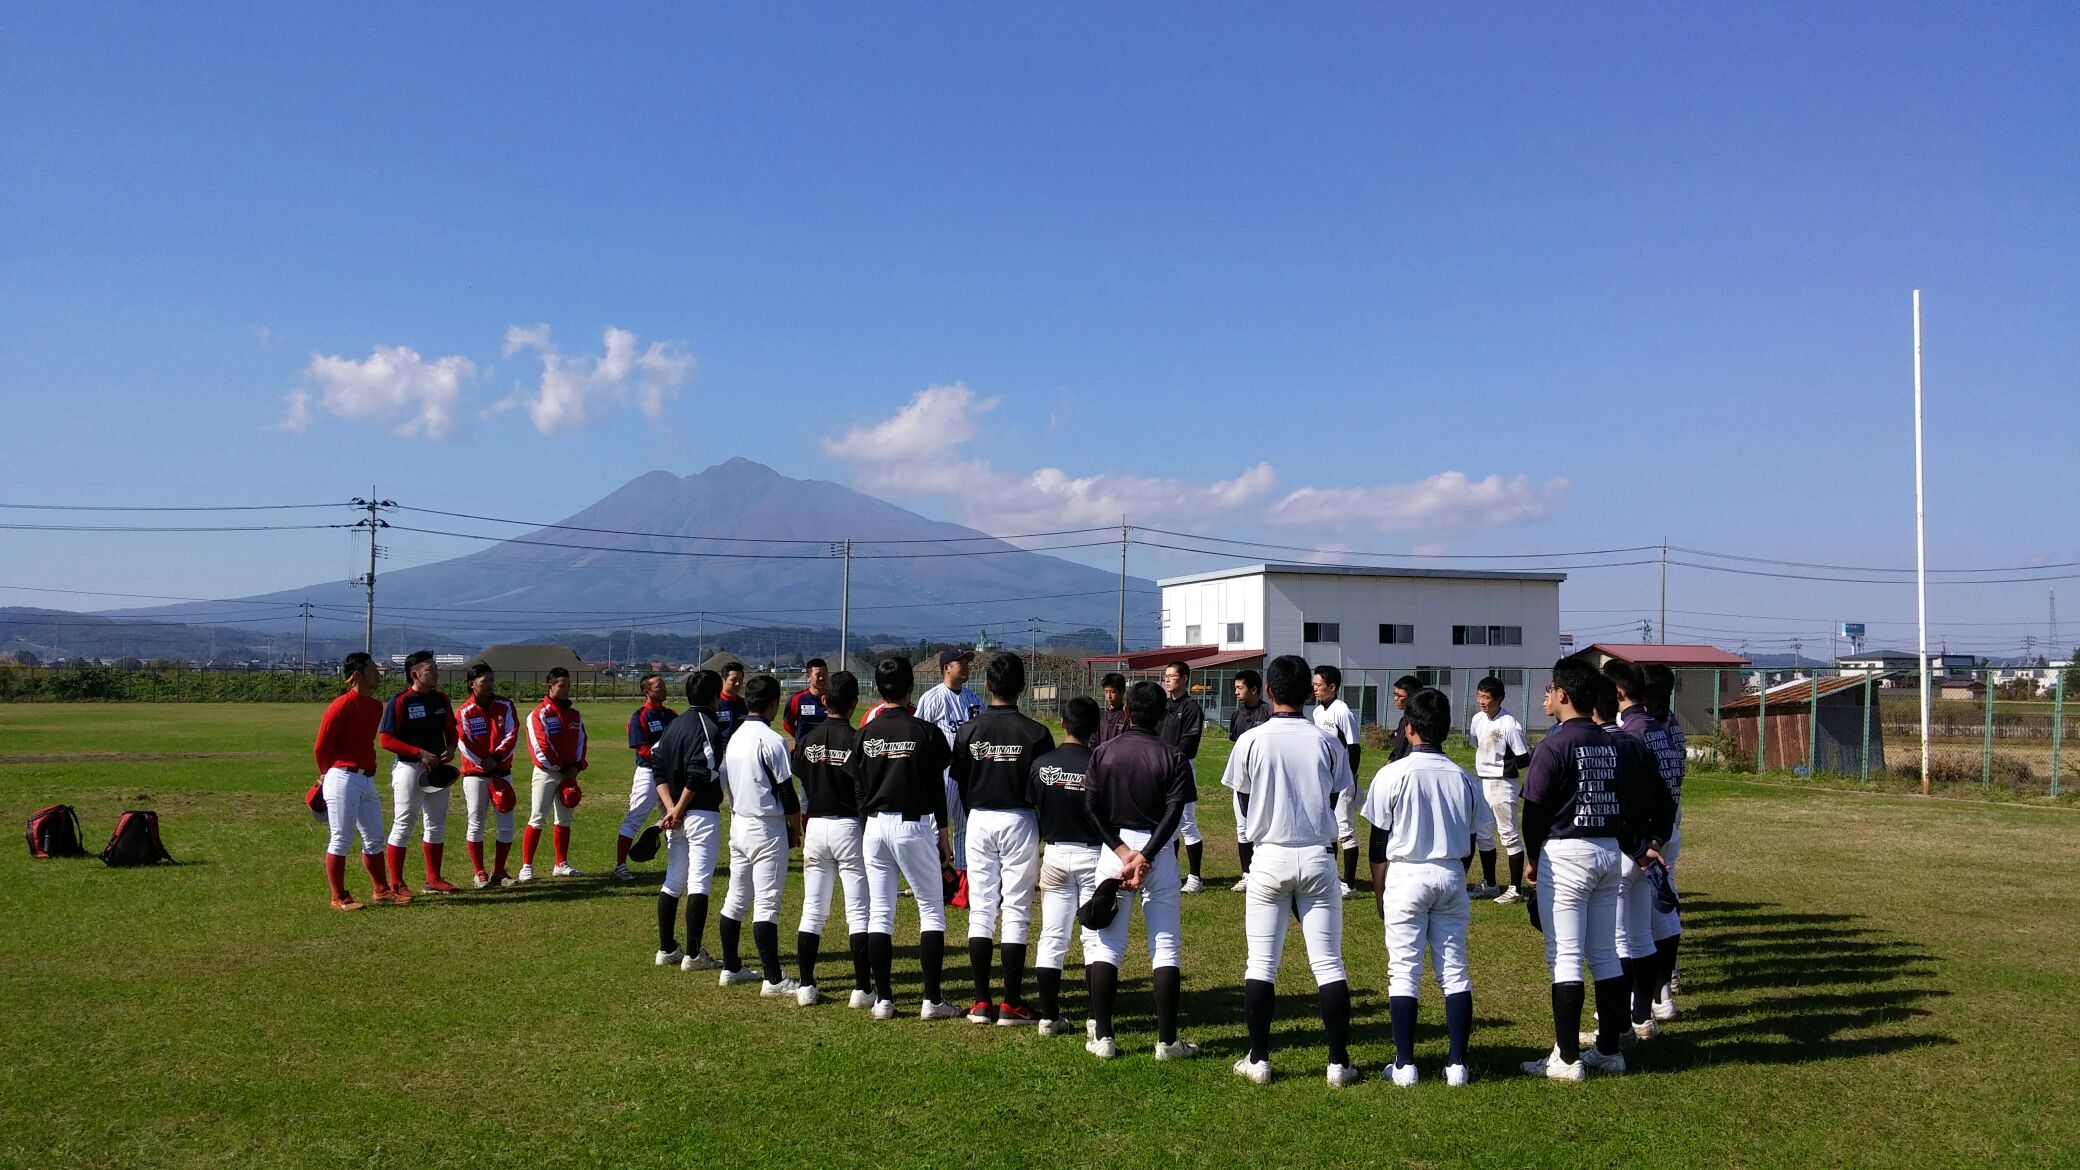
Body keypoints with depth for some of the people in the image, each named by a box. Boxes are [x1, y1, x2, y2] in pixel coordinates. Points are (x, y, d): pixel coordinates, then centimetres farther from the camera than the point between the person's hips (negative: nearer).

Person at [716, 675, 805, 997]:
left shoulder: (735, 737, 7)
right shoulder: (771, 741, -16)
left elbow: (729, 784, 13)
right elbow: (787, 793, -14)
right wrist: (796, 830, -2)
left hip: (738, 824, 8)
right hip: (767, 828, -8)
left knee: (735, 899, 14)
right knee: (767, 903, -8)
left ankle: (731, 968, 23)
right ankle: (773, 979, -6)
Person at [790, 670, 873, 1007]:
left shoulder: (806, 741, 2)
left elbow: (800, 792, 7)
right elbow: (866, 794, -9)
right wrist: (870, 834, 0)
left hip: (815, 826, 4)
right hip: (849, 827, -4)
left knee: (812, 910, 10)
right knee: (859, 910, 1)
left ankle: (805, 986, 11)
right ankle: (862, 988, 2)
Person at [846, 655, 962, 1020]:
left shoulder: (864, 734, 1)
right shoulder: (926, 732, -8)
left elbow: (858, 789, 5)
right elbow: (936, 788, -6)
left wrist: (865, 828, 15)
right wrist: (943, 833, 3)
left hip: (875, 826, 3)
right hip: (914, 826, -3)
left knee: (879, 913, 9)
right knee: (932, 910, 5)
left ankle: (883, 999, 10)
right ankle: (932, 1000, 3)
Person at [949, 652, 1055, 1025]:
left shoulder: (969, 731, -2)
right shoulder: (1036, 733, -8)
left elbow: (960, 785, 4)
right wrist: (1047, 834, 10)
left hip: (979, 821, 2)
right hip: (1020, 822, -2)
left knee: (980, 910, 8)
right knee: (1016, 911, 3)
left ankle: (981, 1003, 9)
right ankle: (1011, 1004, 4)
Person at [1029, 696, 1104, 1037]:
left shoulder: (1041, 764, -4)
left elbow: (1031, 812, 3)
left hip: (1055, 855, 3)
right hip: (1093, 854, -2)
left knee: (1051, 936, 8)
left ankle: (1049, 1017, 9)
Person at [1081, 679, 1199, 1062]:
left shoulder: (1103, 752, 3)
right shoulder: (1173, 757, -2)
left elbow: (1092, 807, -4)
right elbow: (1174, 813, -12)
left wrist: (1122, 851, -8)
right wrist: (1144, 858, -16)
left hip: (1114, 847, 1)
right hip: (1158, 852, -1)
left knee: (1105, 943, 6)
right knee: (1165, 946, 5)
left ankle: (1102, 1036, 2)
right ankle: (1167, 1040, 4)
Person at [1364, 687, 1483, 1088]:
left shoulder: (1394, 774, -8)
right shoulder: (1463, 778, 3)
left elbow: (1379, 841, -4)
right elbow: (1470, 839, 9)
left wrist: (1379, 893, 5)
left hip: (1406, 875, -4)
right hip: (1451, 876, 4)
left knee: (1404, 972, 1)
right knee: (1454, 971, 8)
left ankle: (1405, 1065, 1)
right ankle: (1457, 1063, 10)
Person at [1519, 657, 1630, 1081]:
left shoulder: (1554, 745, -14)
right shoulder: (1611, 745, 8)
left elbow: (1535, 810, -12)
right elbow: (1621, 803, 12)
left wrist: (1532, 861, 1)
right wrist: (1607, 843, 18)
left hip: (1565, 854, -7)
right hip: (1609, 852, 8)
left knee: (1565, 957, -4)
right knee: (1605, 955, 13)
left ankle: (1567, 1058, -2)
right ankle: (1609, 1049, 20)